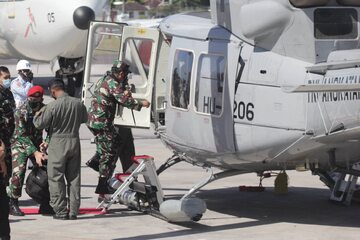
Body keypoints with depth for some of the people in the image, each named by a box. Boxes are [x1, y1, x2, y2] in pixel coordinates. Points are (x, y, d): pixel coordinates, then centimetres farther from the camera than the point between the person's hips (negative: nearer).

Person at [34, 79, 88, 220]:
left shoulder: (53, 106, -15)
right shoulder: (78, 103, 0)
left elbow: (40, 124, -8)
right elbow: (84, 119, 16)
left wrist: (38, 115, 11)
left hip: (58, 144, -5)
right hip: (74, 142, 5)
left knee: (56, 178, 3)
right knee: (74, 178, 11)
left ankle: (61, 211, 2)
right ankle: (73, 211, 12)